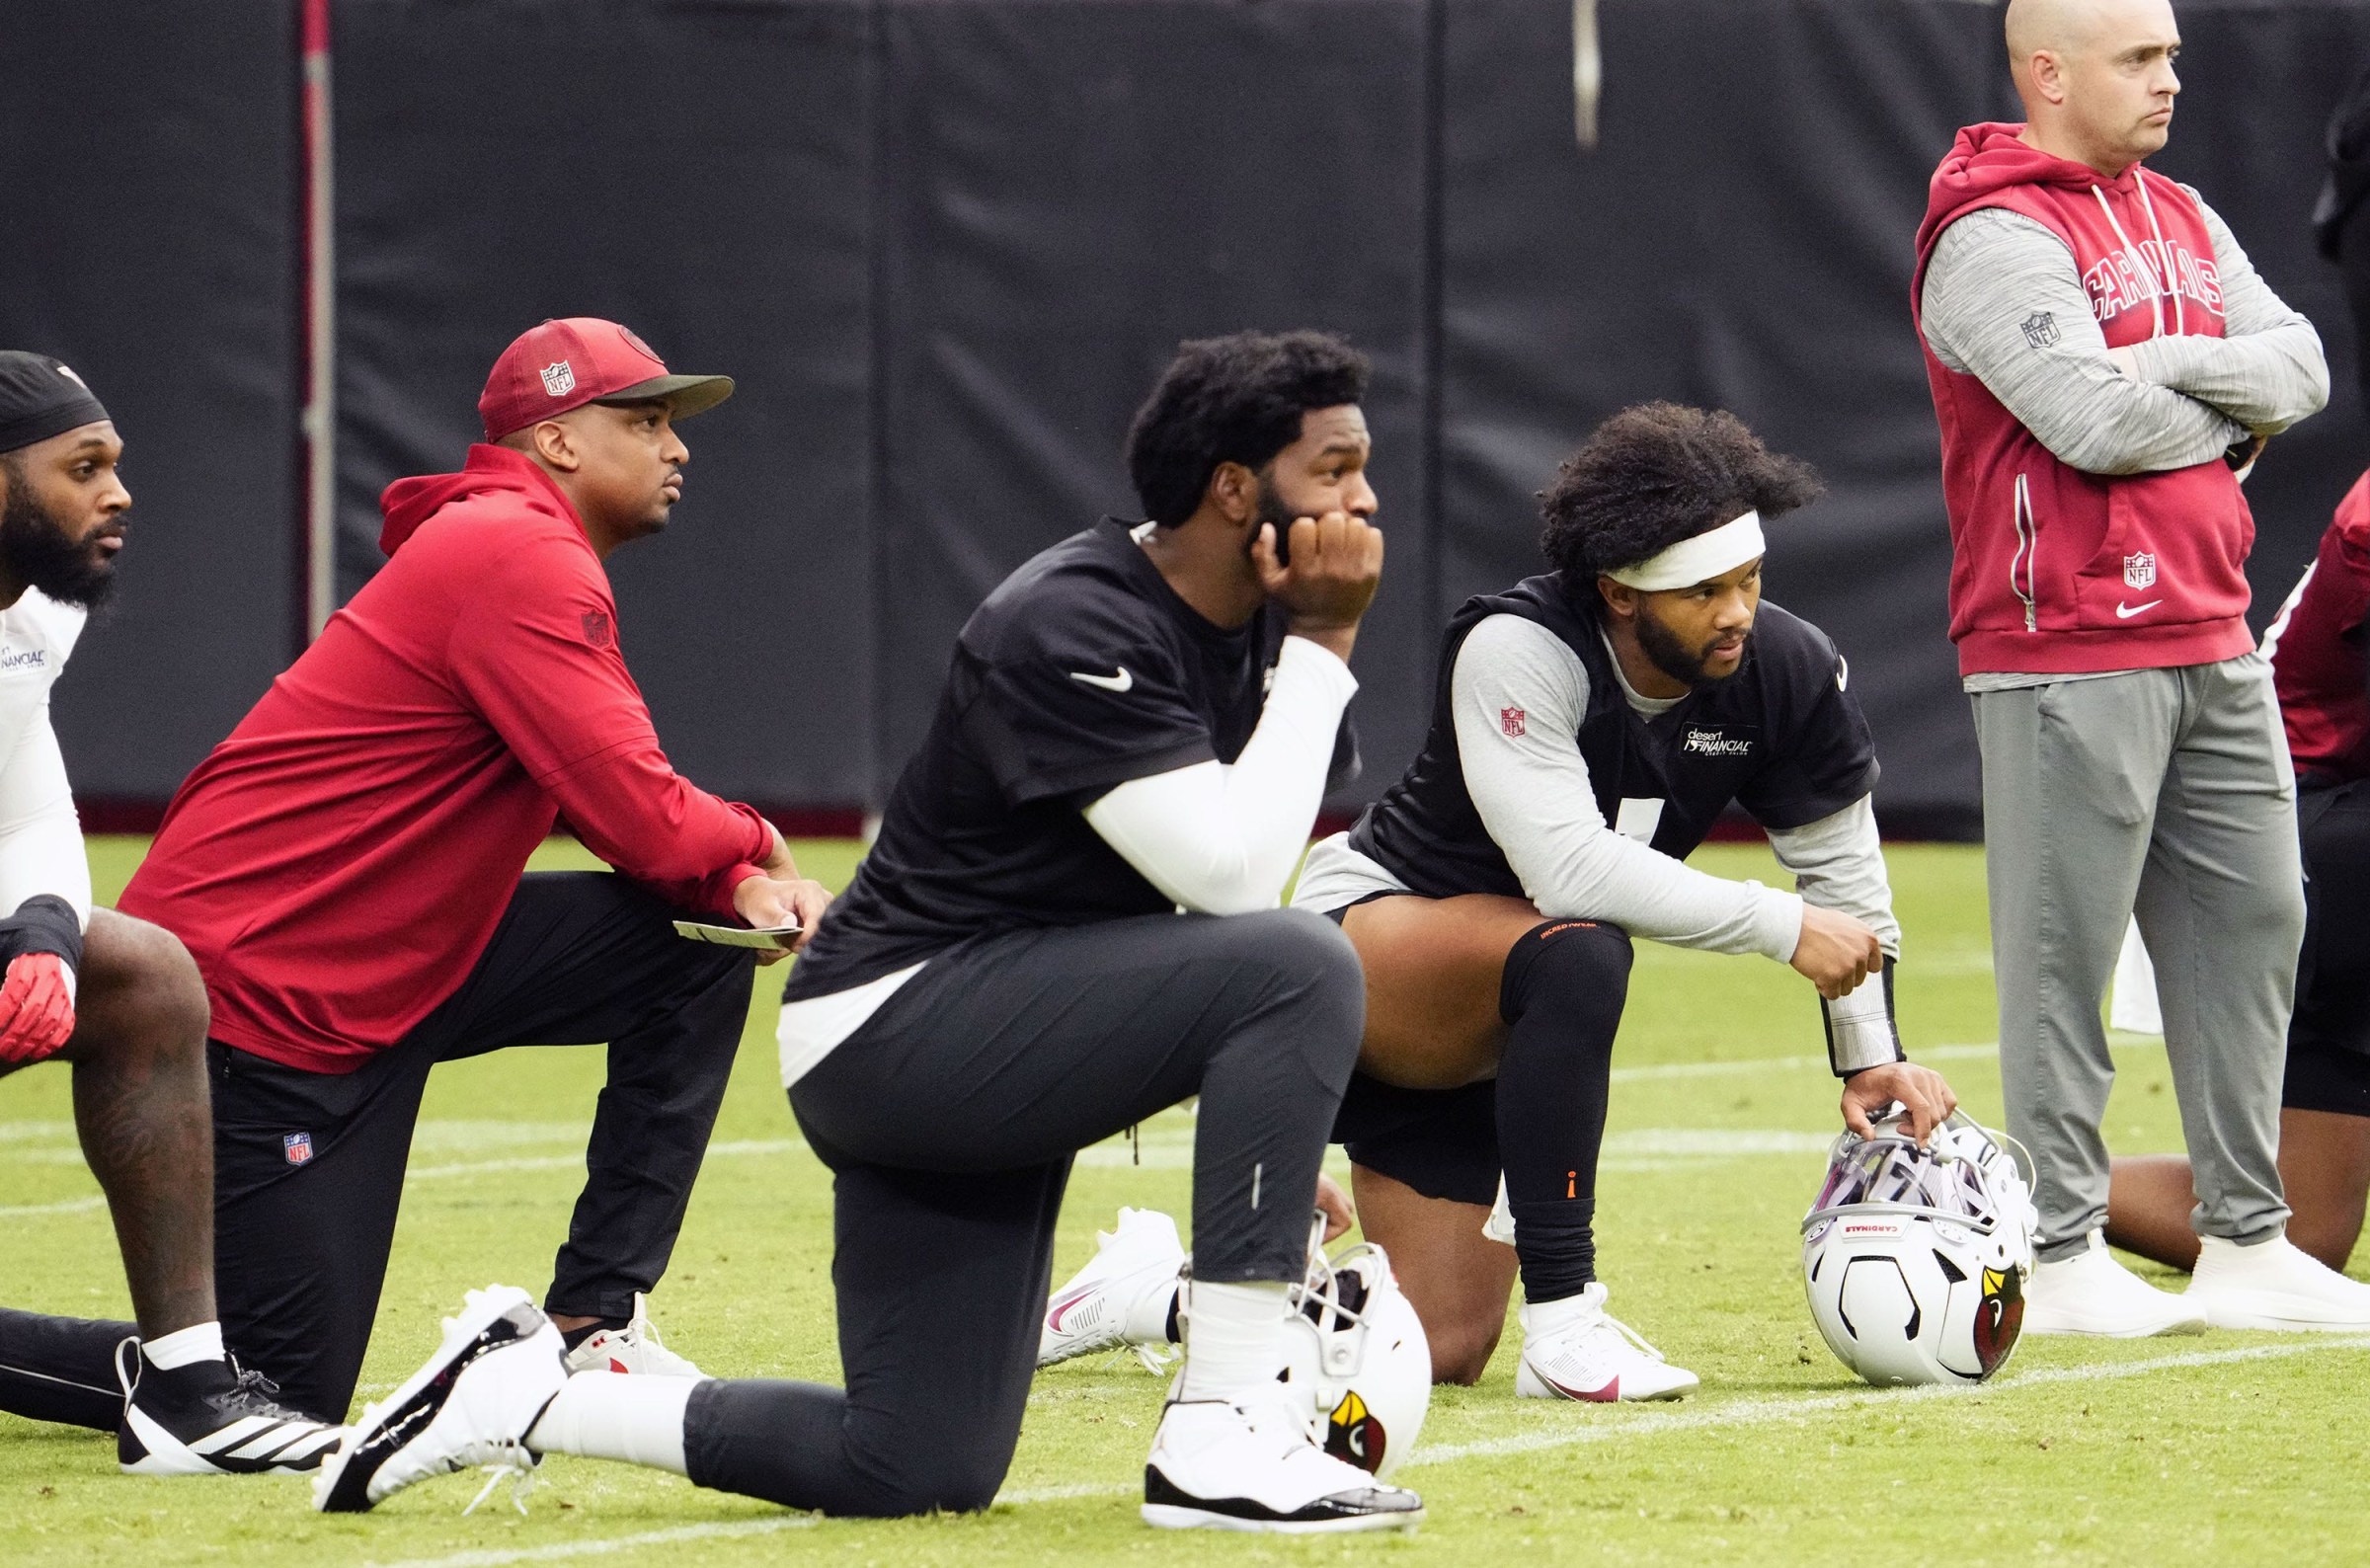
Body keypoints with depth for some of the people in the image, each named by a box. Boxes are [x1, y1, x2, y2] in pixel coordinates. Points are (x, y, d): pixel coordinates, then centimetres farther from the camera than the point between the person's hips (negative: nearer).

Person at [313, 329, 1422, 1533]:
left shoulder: (1251, 624, 8)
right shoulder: (1072, 625, -20)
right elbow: (1230, 872, -28)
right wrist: (1324, 650, -21)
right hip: (894, 1027, -10)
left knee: (914, 1473, 5)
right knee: (1299, 965, -27)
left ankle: (523, 1393, 15)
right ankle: (1220, 1438, -25)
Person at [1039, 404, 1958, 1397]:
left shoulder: (1788, 671, -11)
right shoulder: (1516, 651, -28)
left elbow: (1841, 866, 3)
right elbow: (1568, 869, -39)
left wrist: (1871, 1055, -4)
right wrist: (1781, 927, -36)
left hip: (1471, 1036, 7)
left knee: (1440, 1354, 3)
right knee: (1579, 954, -40)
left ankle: (1152, 1288, 26)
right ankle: (1564, 1321, -33)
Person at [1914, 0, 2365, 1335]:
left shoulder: (2182, 222, 17)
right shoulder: (1995, 236, -10)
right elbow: (2095, 422, -20)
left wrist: (2171, 370, -11)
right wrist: (2233, 414, -3)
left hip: (2211, 642, 9)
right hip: (2069, 656, -9)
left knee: (2251, 923, 10)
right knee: (2065, 951, -5)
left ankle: (2247, 1239, 18)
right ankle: (2061, 1259, 0)